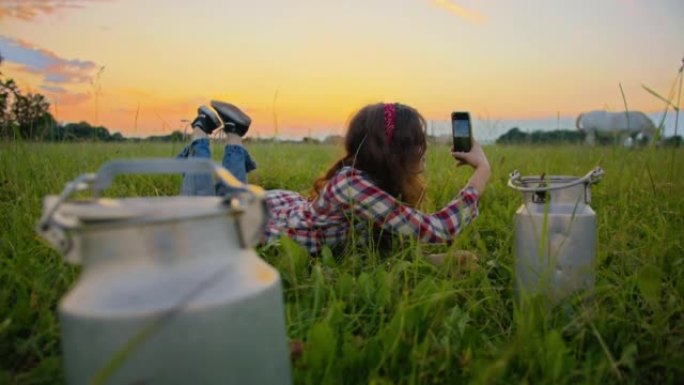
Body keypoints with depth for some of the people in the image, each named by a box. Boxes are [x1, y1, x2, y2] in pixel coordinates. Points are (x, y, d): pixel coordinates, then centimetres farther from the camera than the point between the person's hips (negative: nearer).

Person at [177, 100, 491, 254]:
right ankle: (201, 134, 29)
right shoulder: (354, 184, -43)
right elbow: (440, 229, -45)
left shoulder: (377, 180, -18)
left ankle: (233, 136, 39)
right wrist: (482, 170, -36)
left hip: (289, 206, 6)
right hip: (263, 219, -6)